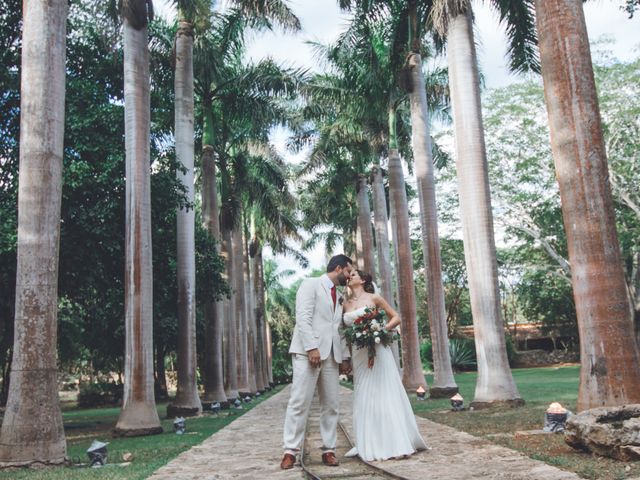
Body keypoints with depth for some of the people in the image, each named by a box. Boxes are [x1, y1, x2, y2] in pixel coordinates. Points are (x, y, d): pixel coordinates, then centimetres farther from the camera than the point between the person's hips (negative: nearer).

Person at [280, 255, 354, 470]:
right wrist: (311, 347, -20)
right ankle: (290, 451, -2)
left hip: (331, 356, 7)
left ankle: (328, 450, 11)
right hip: (308, 352, -7)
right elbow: (303, 317, -11)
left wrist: (344, 357, 13)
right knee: (299, 402, -7)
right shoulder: (311, 284, 0)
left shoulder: (338, 296, 22)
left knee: (331, 405, 5)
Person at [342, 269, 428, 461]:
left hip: (377, 350, -4)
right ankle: (369, 444, 12)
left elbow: (396, 317, 1)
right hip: (358, 354, 5)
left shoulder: (373, 298, -1)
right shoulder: (345, 305, 11)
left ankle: (396, 443, 1)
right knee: (363, 397, 5)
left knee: (384, 394, -4)